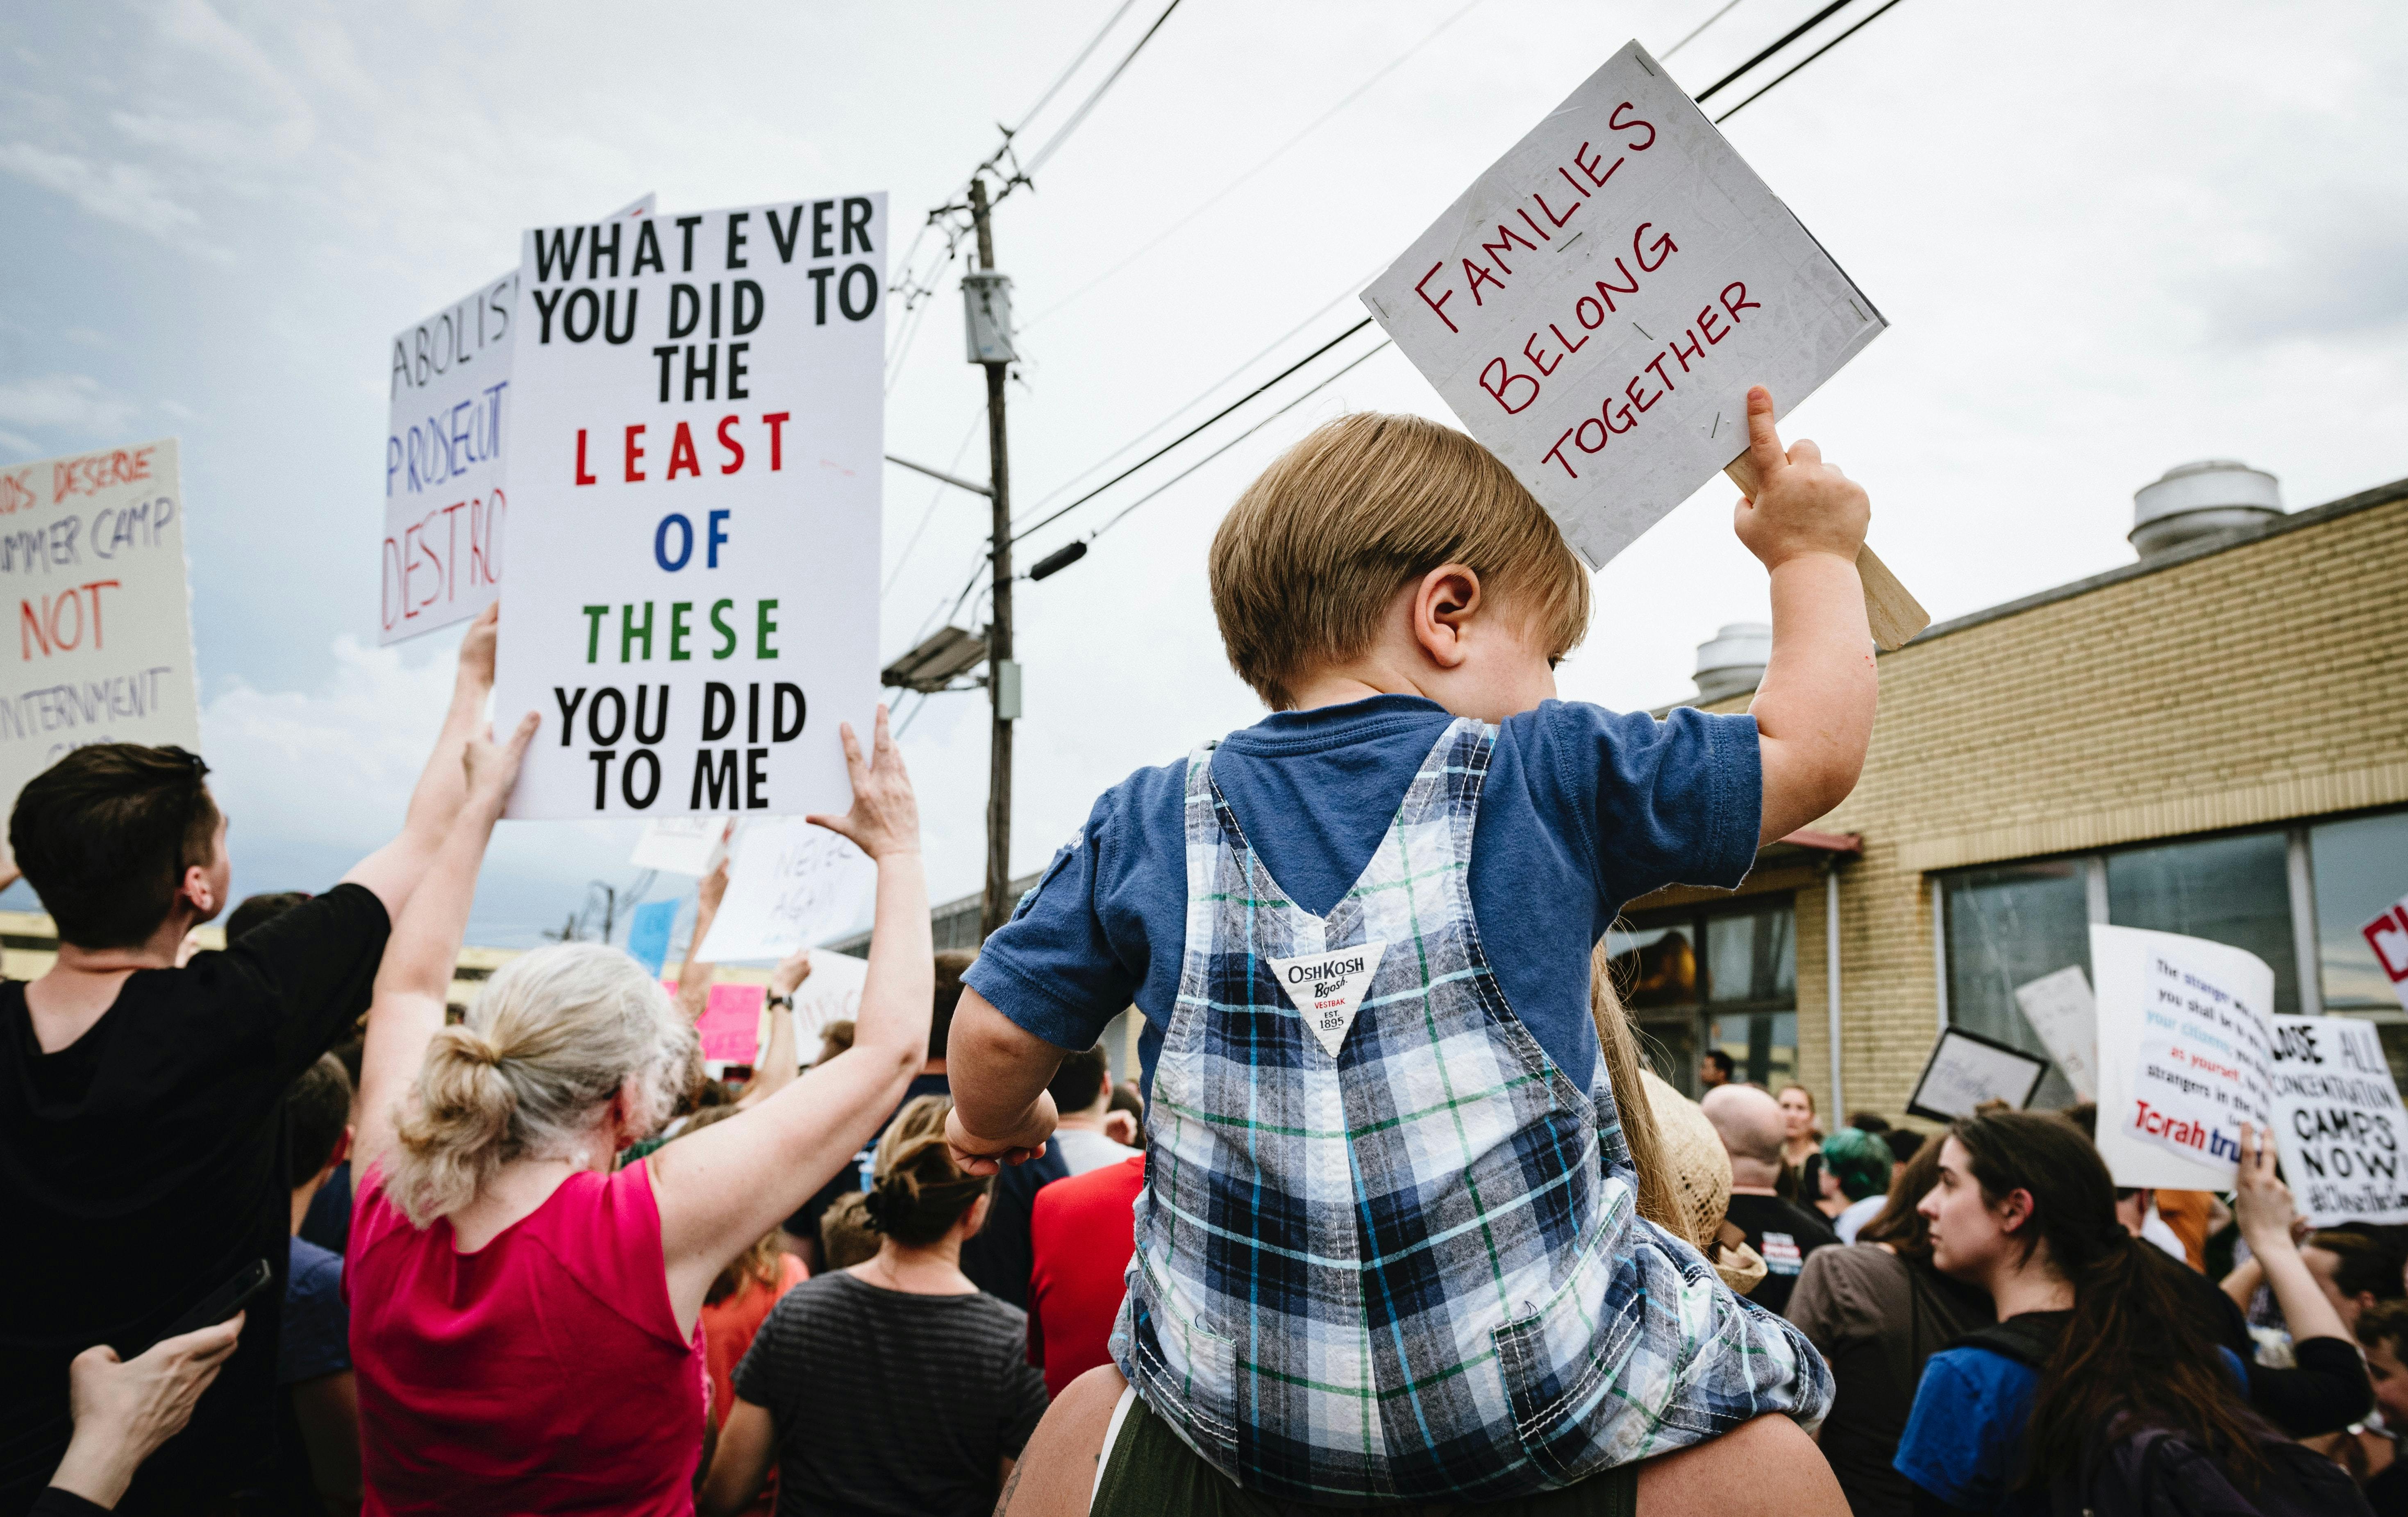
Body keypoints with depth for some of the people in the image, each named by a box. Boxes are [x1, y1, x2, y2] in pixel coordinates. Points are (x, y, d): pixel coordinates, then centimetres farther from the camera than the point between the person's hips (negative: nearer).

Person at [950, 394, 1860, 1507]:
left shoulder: (1147, 828, 2)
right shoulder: (1550, 781, -5)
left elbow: (999, 1032, 7)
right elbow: (1817, 745, 3)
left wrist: (996, 1123, 31)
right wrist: (1813, 551, 20)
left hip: (1232, 1408, 3)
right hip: (1544, 1397, -2)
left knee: (1107, 1385, 34)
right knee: (1753, 1379, 24)